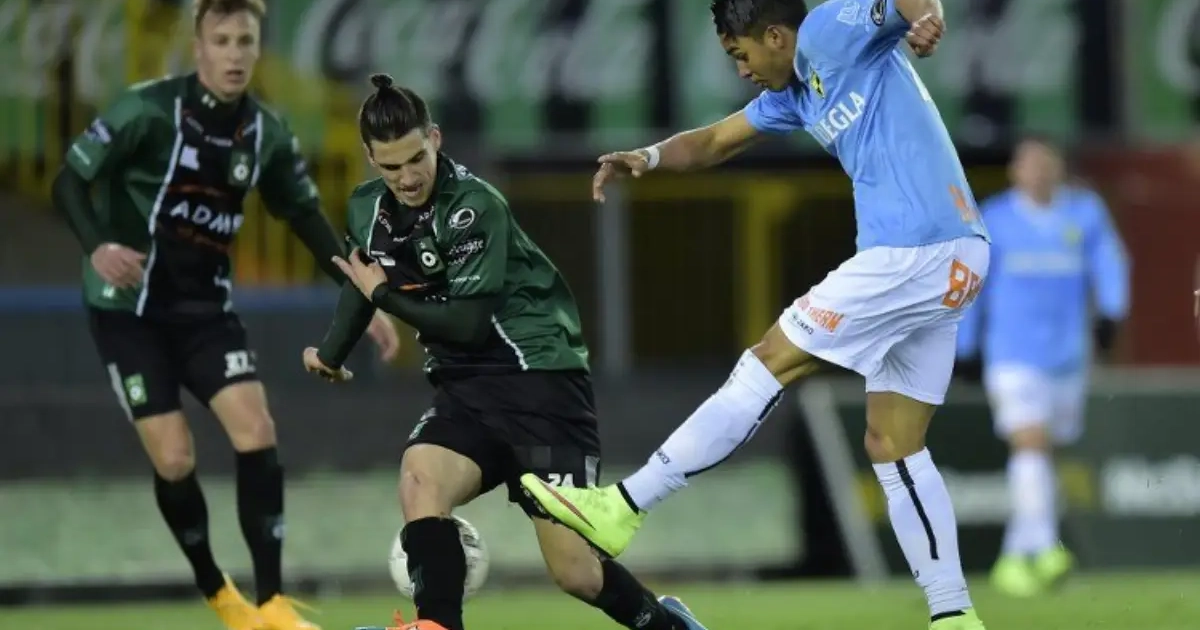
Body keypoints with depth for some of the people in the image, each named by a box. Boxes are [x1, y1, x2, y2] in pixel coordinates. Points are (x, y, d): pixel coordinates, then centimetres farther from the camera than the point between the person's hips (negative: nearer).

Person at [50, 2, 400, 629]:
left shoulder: (266, 134, -2)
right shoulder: (148, 109, -17)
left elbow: (308, 219, 10)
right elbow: (70, 180, -13)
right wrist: (97, 247, -32)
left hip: (204, 306, 4)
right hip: (129, 308, -4)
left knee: (256, 432, -14)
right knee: (174, 458, -10)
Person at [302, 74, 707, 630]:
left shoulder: (475, 207, -18)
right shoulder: (367, 211, 2)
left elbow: (471, 324, -21)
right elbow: (364, 279, 25)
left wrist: (384, 296, -11)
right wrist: (331, 352, 15)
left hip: (542, 380, -6)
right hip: (465, 389, 6)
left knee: (576, 573, -8)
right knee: (419, 478, -28)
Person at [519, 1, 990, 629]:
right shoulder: (793, 92, 23)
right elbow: (717, 140, 30)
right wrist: (649, 157, 11)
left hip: (911, 255, -10)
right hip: (949, 268, 10)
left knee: (766, 366, -4)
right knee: (893, 447, 10)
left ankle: (622, 508, 0)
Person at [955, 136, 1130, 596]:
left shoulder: (1085, 212, 6)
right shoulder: (994, 219, 0)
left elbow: (1109, 262, 1)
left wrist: (1111, 312, -17)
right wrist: (965, 351, 8)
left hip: (1068, 355, 4)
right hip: (1013, 355, -4)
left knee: (1039, 454, 11)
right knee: (1031, 444, -20)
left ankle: (1017, 557, 23)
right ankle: (1044, 549, -30)